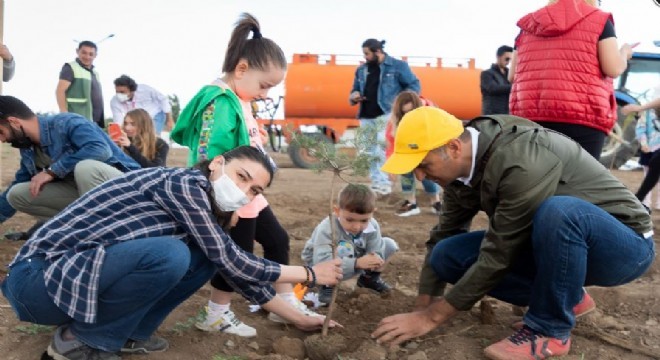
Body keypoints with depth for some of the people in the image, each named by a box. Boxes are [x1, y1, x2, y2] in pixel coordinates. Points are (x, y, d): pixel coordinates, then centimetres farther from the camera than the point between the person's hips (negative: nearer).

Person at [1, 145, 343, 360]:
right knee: (171, 254, -30)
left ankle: (129, 331, 7)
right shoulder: (184, 182, -19)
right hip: (40, 277, -8)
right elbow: (230, 260, -19)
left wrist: (298, 318, 15)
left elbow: (237, 272, 13)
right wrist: (309, 274, -9)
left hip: (81, 269, 8)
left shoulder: (209, 208, 7)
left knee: (205, 256, -2)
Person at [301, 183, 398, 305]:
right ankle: (328, 285, -13)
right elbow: (322, 263, -47)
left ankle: (369, 278, 14)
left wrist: (375, 260, -48)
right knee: (344, 249, -39)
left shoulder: (372, 227, -22)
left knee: (390, 245, -9)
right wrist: (357, 263, -55)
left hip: (354, 258, 5)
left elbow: (377, 252, -22)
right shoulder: (326, 229, -37)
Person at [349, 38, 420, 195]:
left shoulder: (398, 66, 0)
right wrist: (354, 96, 1)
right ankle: (378, 184, 17)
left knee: (382, 144, -23)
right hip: (367, 118, 6)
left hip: (387, 116, -6)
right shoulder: (361, 70, 15)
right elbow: (355, 89, 26)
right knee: (371, 153, 7)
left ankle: (383, 183, -16)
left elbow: (414, 85, 0)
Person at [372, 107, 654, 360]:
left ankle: (549, 329, -16)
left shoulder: (522, 162, -32)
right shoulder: (463, 163, -7)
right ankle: (564, 296, 6)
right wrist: (422, 308, -4)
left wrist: (431, 317, -22)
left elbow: (497, 258, -30)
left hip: (625, 243, -7)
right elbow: (444, 236, 1)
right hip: (556, 241, 7)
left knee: (557, 211, -41)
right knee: (448, 255, -10)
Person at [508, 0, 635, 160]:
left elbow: (512, 76, 16)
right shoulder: (599, 20, 10)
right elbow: (613, 68, 0)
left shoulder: (529, 24, 20)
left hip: (529, 117, 4)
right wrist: (624, 53, 21)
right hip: (581, 116, -3)